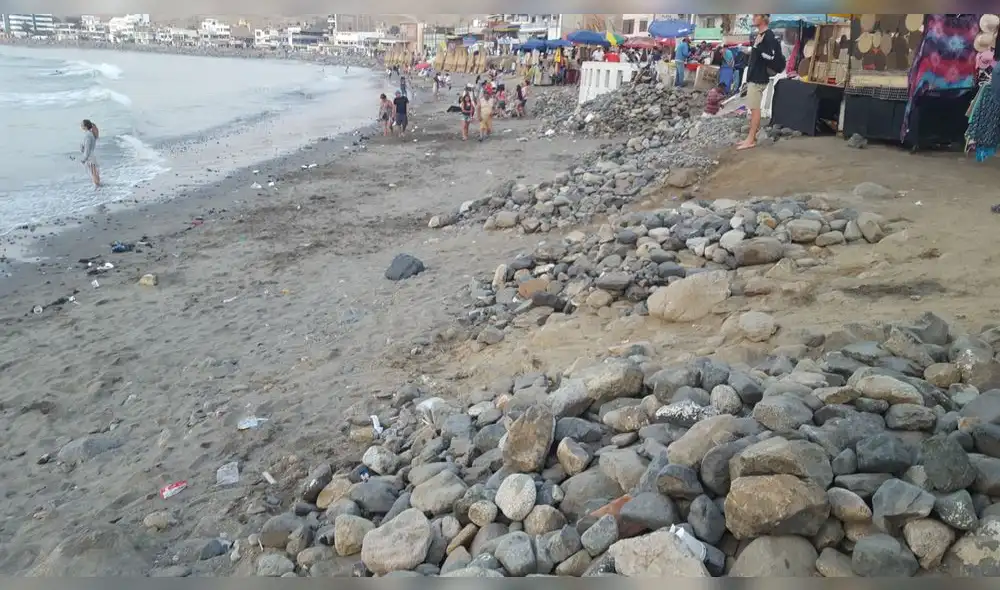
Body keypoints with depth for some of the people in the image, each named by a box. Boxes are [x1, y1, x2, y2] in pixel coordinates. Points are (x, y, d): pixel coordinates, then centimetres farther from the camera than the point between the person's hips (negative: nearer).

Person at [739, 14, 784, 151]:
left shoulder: (769, 36, -14)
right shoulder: (758, 35, 16)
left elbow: (771, 57, -23)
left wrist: (758, 46, -23)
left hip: (759, 78, -10)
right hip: (753, 77, 10)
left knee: (755, 108, -8)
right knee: (753, 108, 12)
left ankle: (751, 140, -6)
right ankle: (752, 137, 17)